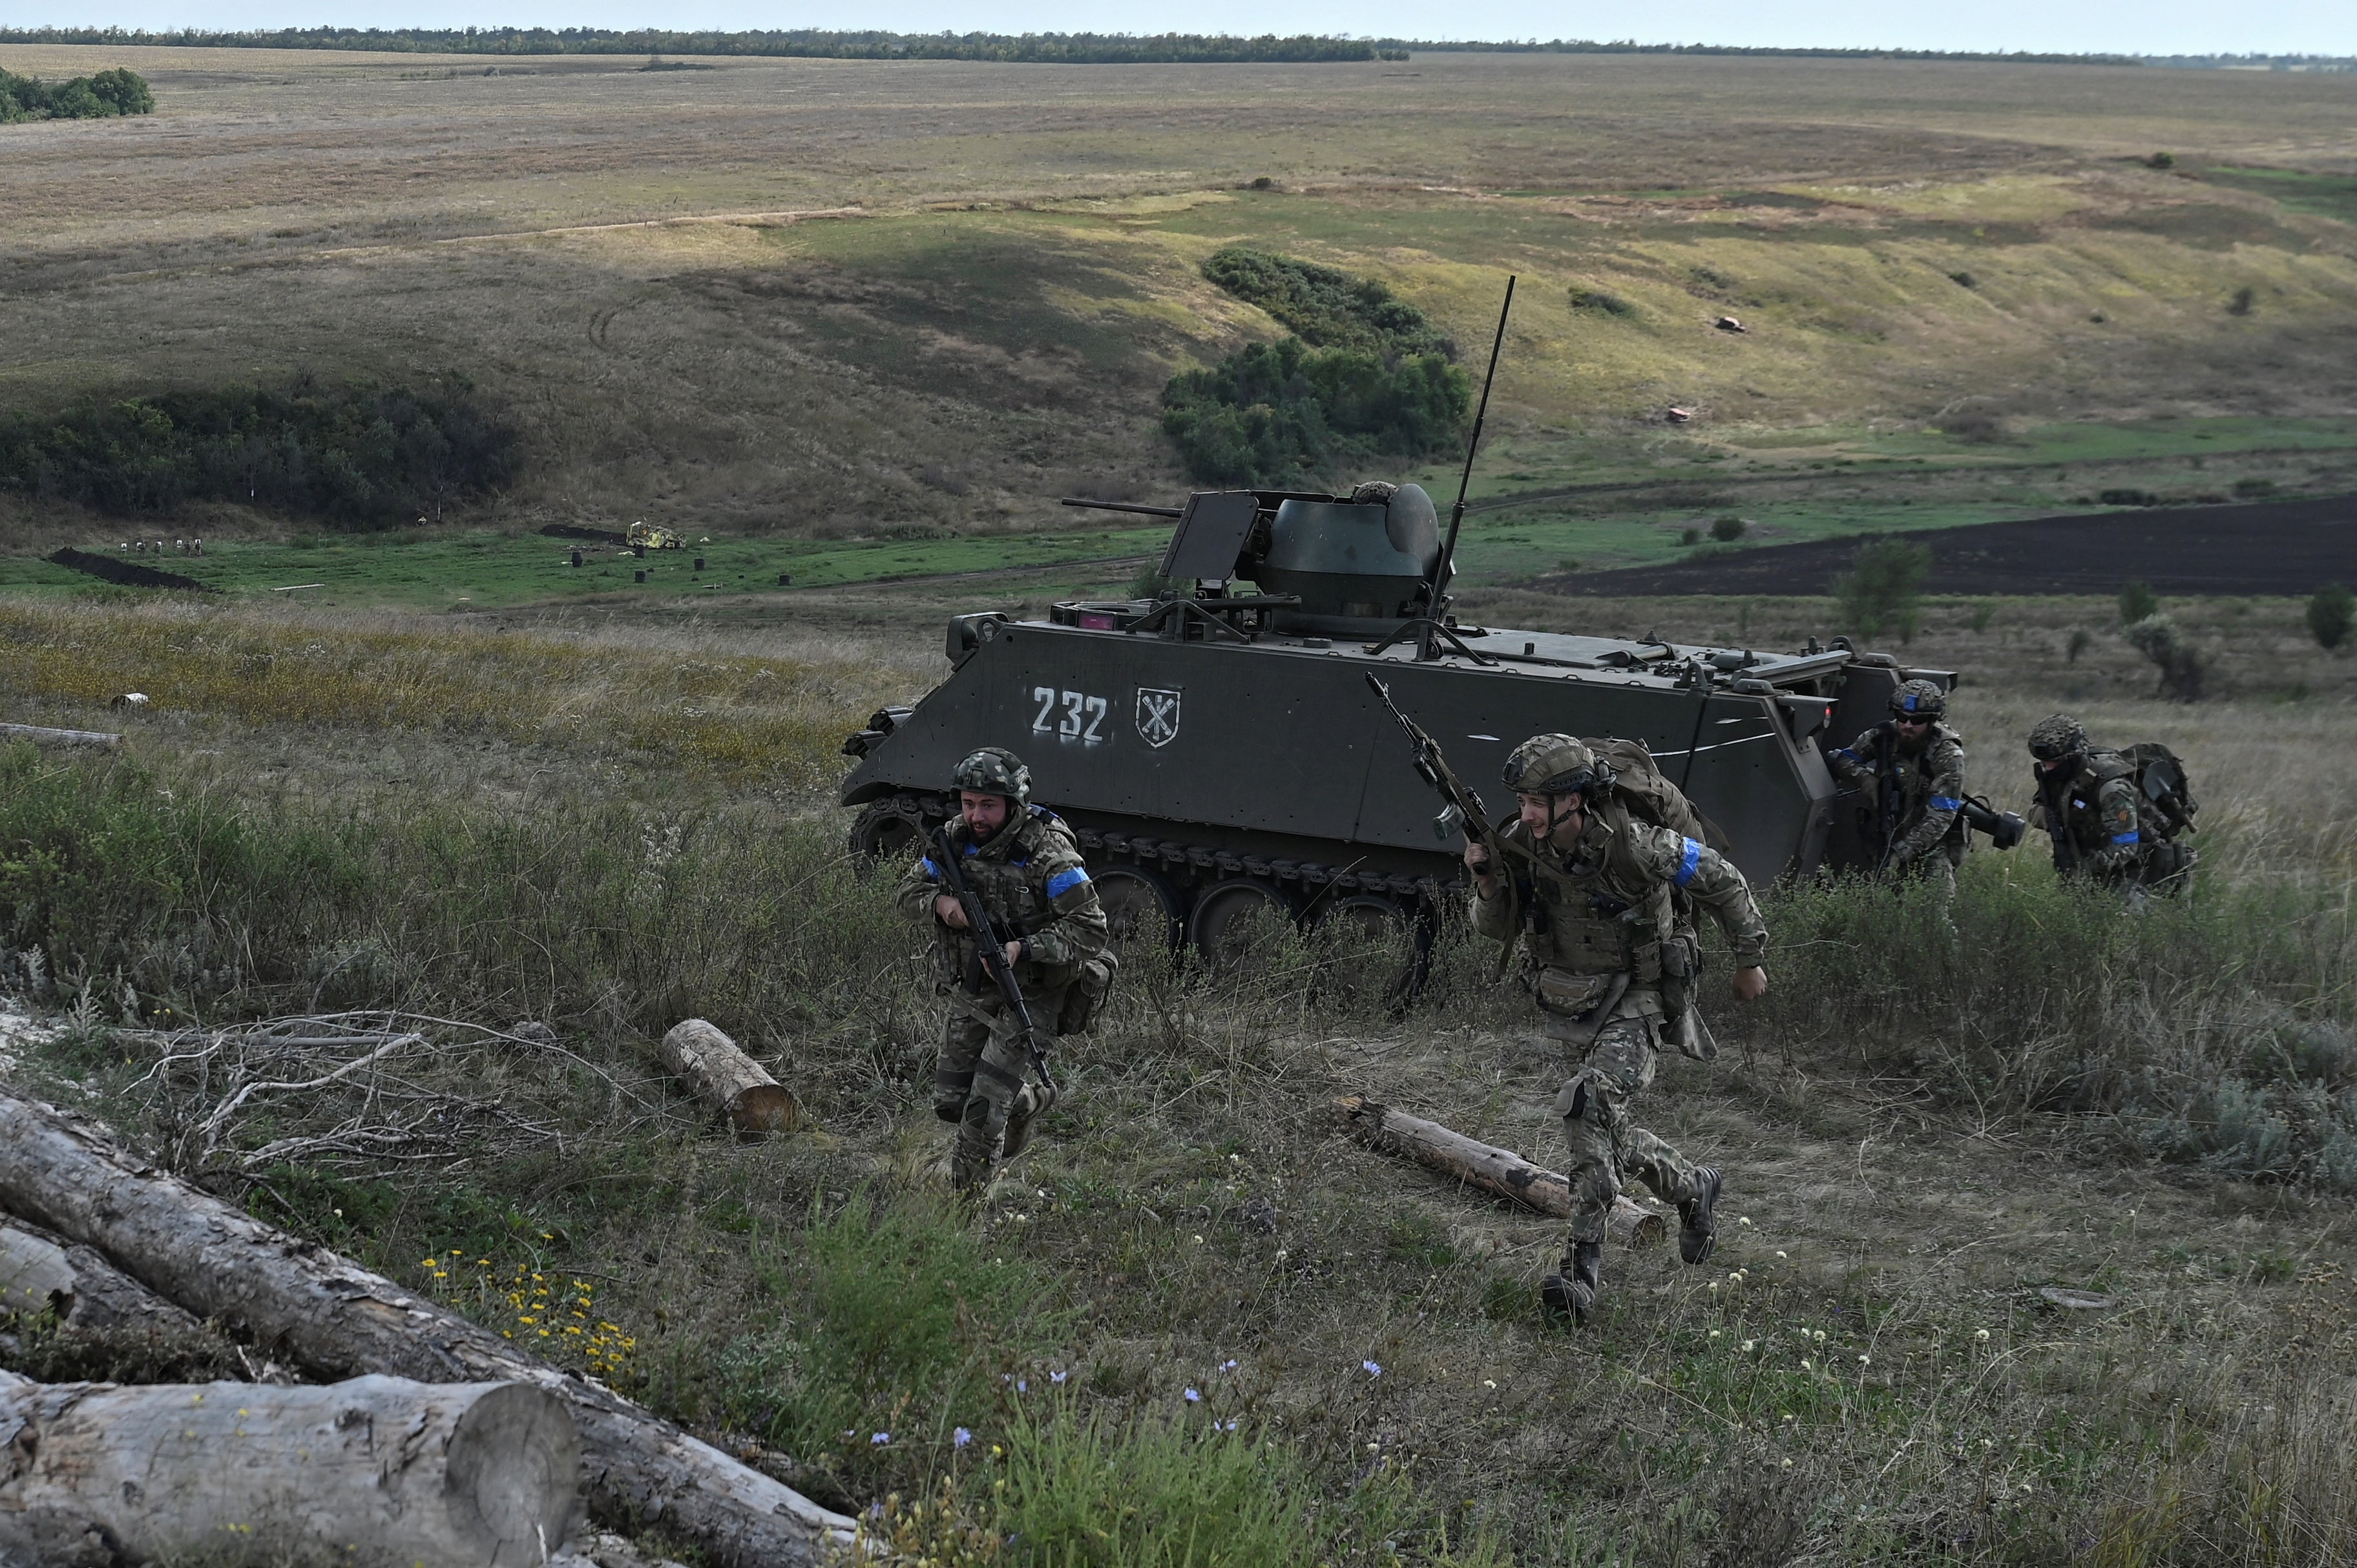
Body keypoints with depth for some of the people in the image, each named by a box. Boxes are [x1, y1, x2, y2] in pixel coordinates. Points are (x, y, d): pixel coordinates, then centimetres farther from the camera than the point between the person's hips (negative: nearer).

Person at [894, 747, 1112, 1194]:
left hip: (1029, 994, -6)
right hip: (969, 990, 6)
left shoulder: (1047, 851, -22)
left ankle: (967, 1196, 10)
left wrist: (1024, 948, -33)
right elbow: (908, 890, 7)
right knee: (949, 1101, 13)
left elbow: (1090, 929, -22)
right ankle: (1026, 1101, 40)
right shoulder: (956, 837, -4)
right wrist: (941, 903, -16)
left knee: (983, 1107, -10)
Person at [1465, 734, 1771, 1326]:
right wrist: (1487, 879, -25)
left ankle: (1584, 1262, -25)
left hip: (1633, 1001, -6)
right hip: (1569, 1004, 7)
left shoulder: (1634, 846, -25)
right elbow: (1499, 928, -4)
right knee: (1607, 1133, 16)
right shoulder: (1522, 844, -11)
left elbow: (1724, 883, -10)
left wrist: (1751, 959, 0)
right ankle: (1694, 1189, 42)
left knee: (1589, 1106, -27)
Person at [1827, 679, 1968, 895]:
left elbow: (1940, 815, -23)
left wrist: (1903, 851, -30)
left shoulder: (1948, 755, -18)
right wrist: (1864, 778, -16)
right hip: (1890, 836, 4)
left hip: (1933, 839, -4)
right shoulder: (1884, 737, -6)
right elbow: (1843, 759, 6)